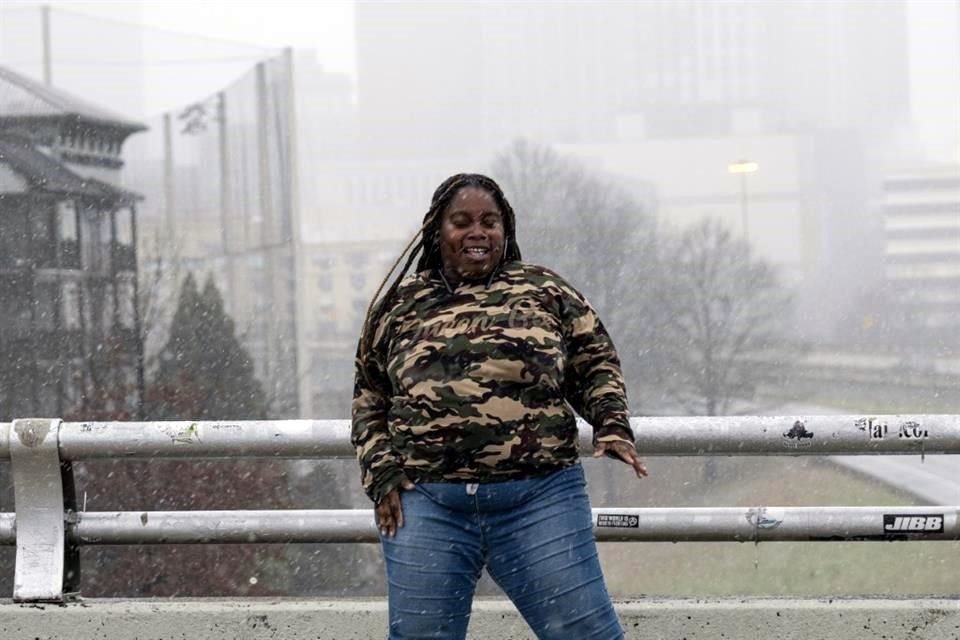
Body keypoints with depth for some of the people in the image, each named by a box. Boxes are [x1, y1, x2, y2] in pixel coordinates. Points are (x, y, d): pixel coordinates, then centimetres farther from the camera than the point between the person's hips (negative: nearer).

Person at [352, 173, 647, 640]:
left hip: (539, 498, -1)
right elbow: (369, 399, 18)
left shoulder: (545, 290, 11)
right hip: (427, 504, 1)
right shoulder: (400, 306, 14)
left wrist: (612, 426, -5)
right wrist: (382, 472, 4)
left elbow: (596, 363, 13)